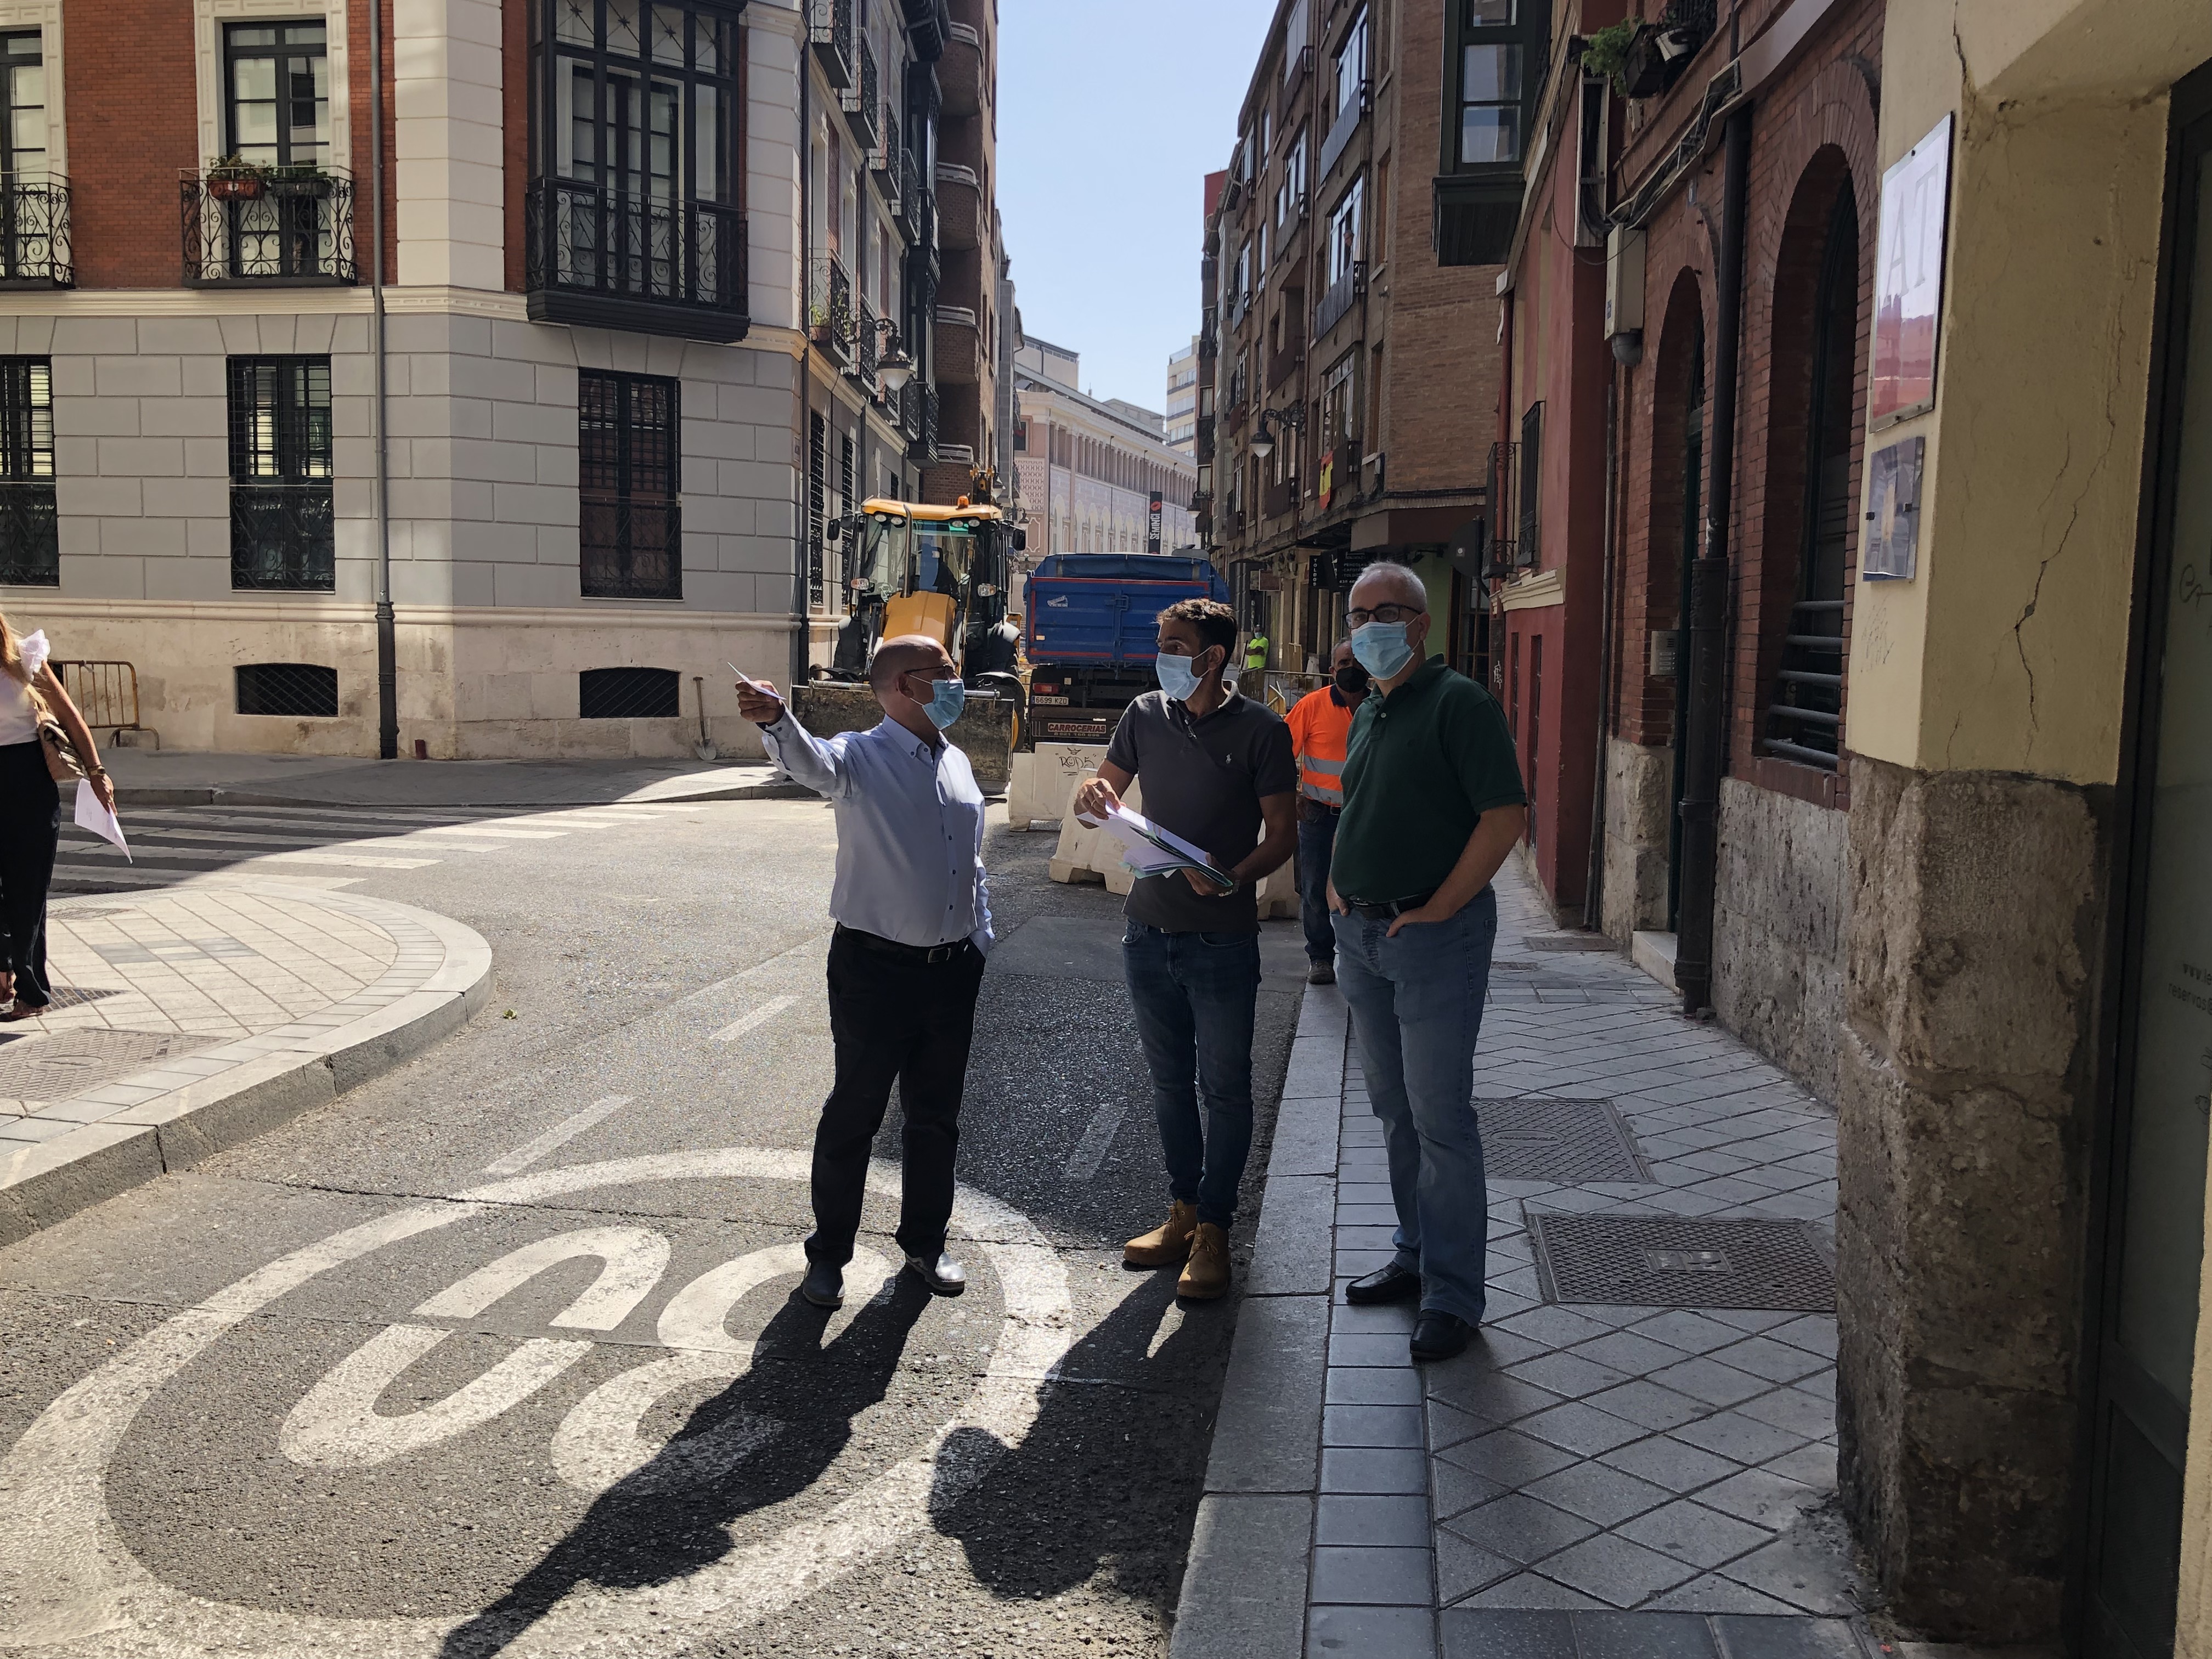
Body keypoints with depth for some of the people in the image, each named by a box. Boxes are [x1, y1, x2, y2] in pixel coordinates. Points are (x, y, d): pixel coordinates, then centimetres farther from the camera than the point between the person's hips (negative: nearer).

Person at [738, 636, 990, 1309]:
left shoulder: (957, 763, 11)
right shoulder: (860, 759, -10)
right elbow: (810, 760, -34)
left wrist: (979, 945, 16)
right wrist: (775, 721, -56)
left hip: (952, 969, 6)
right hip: (875, 968, -6)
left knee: (936, 1116, 15)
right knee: (854, 1114, 6)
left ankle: (925, 1244, 32)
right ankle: (829, 1253, 21)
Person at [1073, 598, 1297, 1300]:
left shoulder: (1260, 730, -10)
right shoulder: (1145, 715, 4)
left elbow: (1282, 833, -8)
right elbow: (1102, 789, 13)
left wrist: (1233, 877, -26)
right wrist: (1093, 795, -12)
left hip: (1223, 939, -5)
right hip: (1150, 931, 5)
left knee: (1224, 1087, 5)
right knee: (1169, 1080, 15)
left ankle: (1213, 1230, 17)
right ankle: (1184, 1213, 29)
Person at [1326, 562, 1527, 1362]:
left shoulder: (1459, 703, -11)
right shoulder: (1367, 712, 15)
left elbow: (1506, 817, -17)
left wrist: (1435, 910, -17)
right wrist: (1337, 883, 11)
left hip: (1433, 936, -8)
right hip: (1361, 933, 8)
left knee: (1440, 1116, -4)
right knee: (1394, 1108, 16)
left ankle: (1454, 1292, 5)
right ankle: (1416, 1254, 29)